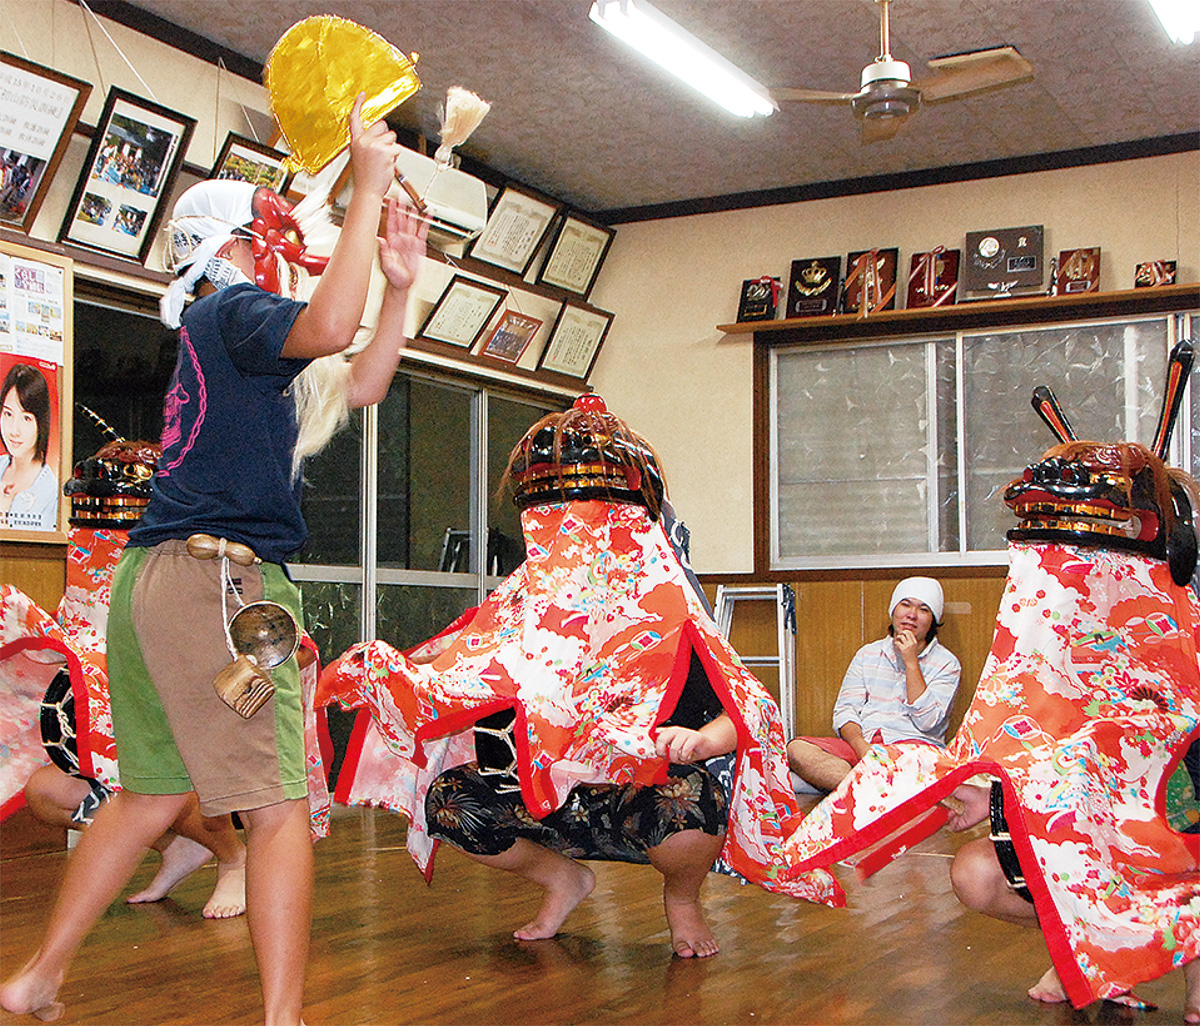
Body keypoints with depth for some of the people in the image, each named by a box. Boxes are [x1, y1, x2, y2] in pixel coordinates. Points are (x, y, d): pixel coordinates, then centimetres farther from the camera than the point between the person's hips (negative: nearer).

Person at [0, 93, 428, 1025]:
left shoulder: (221, 333, 26)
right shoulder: (233, 308, -3)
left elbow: (357, 385, 28)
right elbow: (329, 328, -26)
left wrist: (400, 289, 15)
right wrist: (368, 188, -17)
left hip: (156, 583, 10)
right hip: (217, 575, -10)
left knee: (152, 796, 17)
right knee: (280, 808, -10)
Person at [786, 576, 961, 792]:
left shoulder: (947, 664, 7)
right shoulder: (868, 654, 18)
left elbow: (927, 721, -7)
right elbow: (845, 710, 9)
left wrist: (911, 662, -7)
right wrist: (862, 747, -12)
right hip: (863, 741, 5)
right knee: (796, 749, -25)